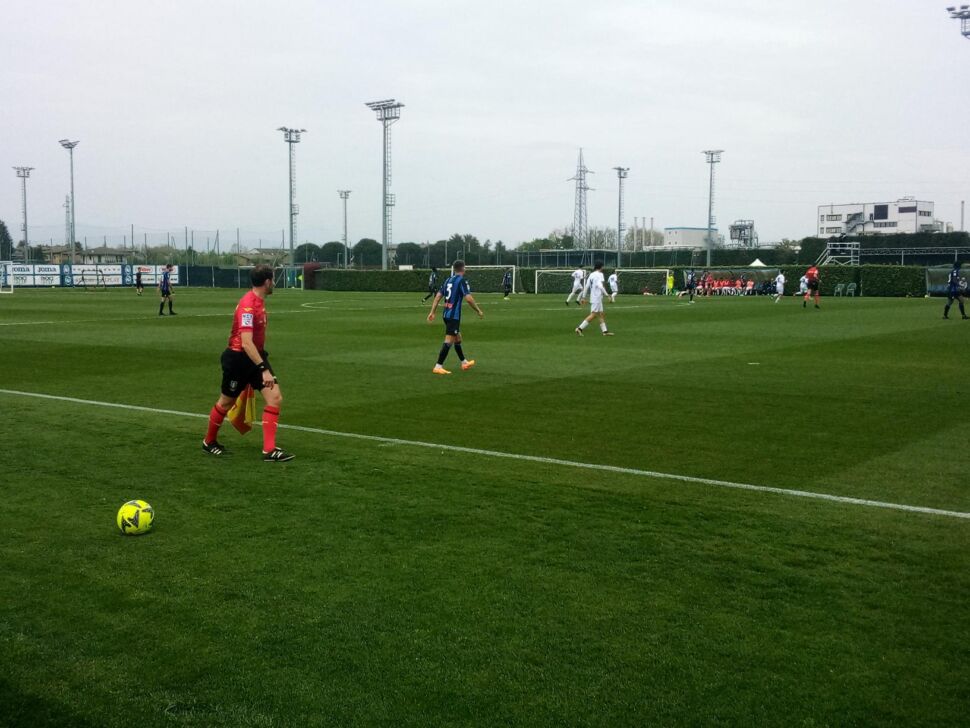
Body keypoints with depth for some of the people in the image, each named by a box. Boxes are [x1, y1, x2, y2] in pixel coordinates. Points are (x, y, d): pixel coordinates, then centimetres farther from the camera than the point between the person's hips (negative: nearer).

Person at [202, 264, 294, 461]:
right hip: (238, 358, -8)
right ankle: (209, 442, 34)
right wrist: (263, 369, -35)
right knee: (226, 402, 10)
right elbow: (246, 343, -31)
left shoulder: (260, 301, 5)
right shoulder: (248, 306, -24)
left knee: (275, 398, -7)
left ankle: (269, 450, -5)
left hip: (256, 356, 8)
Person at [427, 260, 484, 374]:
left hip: (446, 314, 8)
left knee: (457, 338, 21)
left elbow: (438, 296, 10)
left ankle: (464, 362, 35)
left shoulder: (448, 280, 12)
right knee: (449, 341, -9)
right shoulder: (461, 281, -10)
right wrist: (479, 311, -7)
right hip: (454, 315, -8)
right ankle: (438, 367, -13)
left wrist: (432, 312, 11)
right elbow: (468, 298, -18)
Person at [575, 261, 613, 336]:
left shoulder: (591, 275, 13)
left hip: (593, 297, 9)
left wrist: (583, 297, 15)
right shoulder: (599, 274, -11)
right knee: (593, 315, -11)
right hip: (597, 298, -9)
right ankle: (580, 328, -16)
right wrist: (606, 294, -21)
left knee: (601, 314, 13)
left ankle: (605, 331, 14)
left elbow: (586, 286, 13)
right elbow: (600, 285, -24)